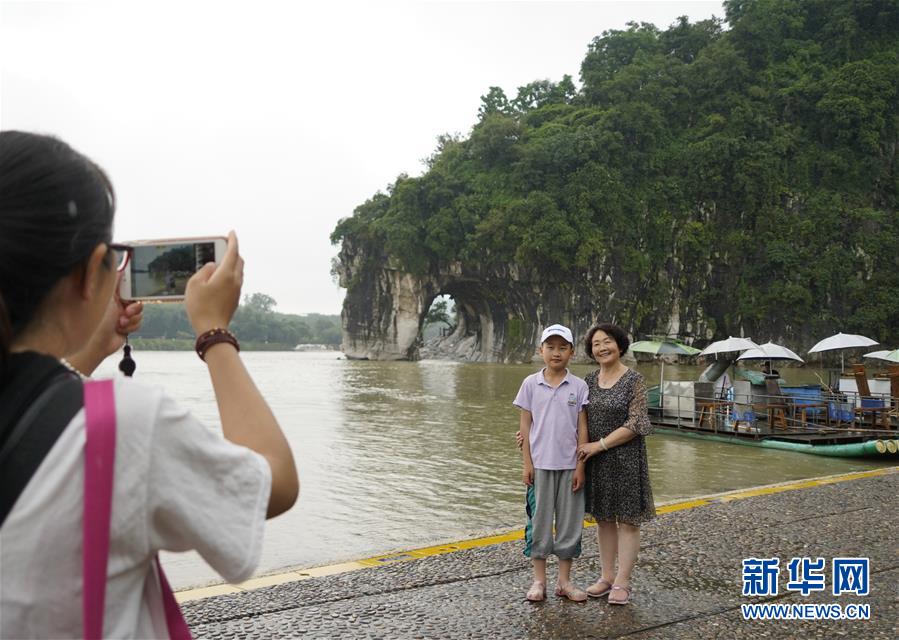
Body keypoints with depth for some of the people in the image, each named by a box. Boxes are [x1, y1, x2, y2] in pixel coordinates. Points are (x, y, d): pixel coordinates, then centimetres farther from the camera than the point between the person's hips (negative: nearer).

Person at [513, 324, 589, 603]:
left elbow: (582, 428, 0)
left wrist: (580, 466, -4)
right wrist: (526, 463, -3)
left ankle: (564, 581, 22)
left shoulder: (579, 386, 0)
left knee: (569, 522, 8)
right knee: (538, 521, 6)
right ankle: (539, 580, 19)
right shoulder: (531, 384, 0)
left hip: (569, 465, 1)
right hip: (540, 464, 0)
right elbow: (525, 425, 2)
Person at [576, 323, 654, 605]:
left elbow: (635, 425, -14)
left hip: (625, 459, -4)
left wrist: (600, 444, -17)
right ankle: (606, 576, 22)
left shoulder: (634, 380, -8)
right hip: (596, 461, 5)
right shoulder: (589, 381, 5)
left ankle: (622, 582, 12)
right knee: (603, 518, 11)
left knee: (627, 519, 3)